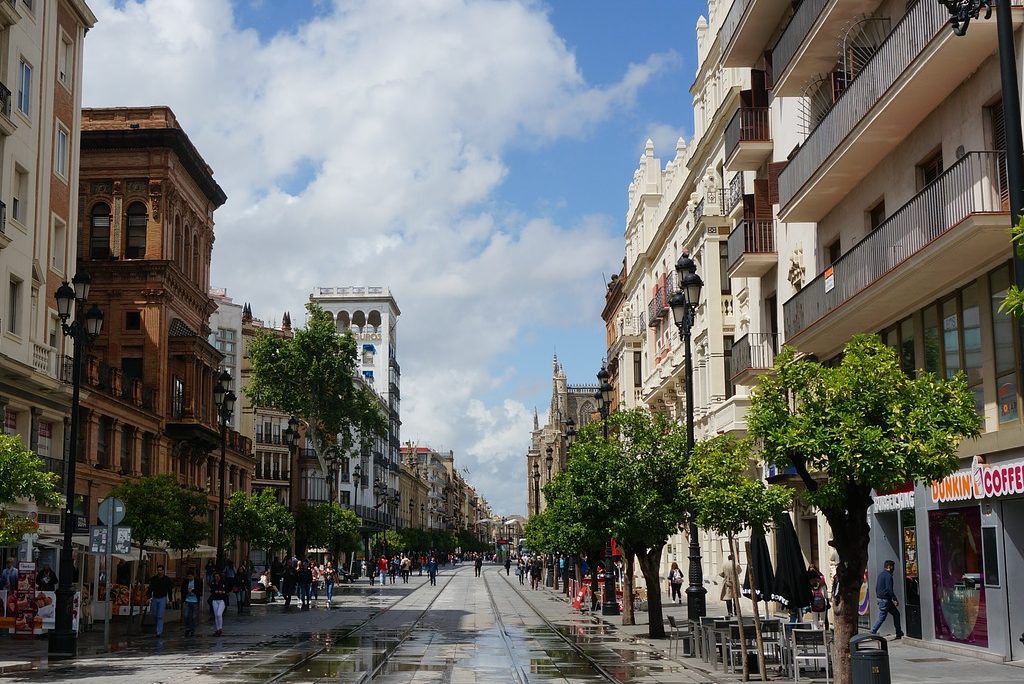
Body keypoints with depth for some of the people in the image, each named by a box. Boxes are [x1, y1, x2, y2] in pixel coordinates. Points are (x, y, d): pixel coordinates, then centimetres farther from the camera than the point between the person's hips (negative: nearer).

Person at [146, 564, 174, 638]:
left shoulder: (167, 579, -2)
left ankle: (159, 632, -10)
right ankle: (160, 628, 33)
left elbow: (169, 590, 2)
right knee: (155, 615, 10)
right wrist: (149, 597, -9)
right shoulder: (153, 579, 2)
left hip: (162, 599, -3)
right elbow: (150, 588, 3)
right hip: (154, 598, 3)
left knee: (160, 616, -10)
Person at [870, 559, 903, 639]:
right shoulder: (888, 576, -15)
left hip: (880, 598, 10)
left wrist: (877, 596, 25)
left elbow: (876, 587, 20)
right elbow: (889, 589, -21)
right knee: (881, 618, -7)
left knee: (896, 614, 15)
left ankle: (899, 633, 18)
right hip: (885, 599, -10)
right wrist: (895, 599, -15)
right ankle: (872, 633, -6)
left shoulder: (880, 574, 14)